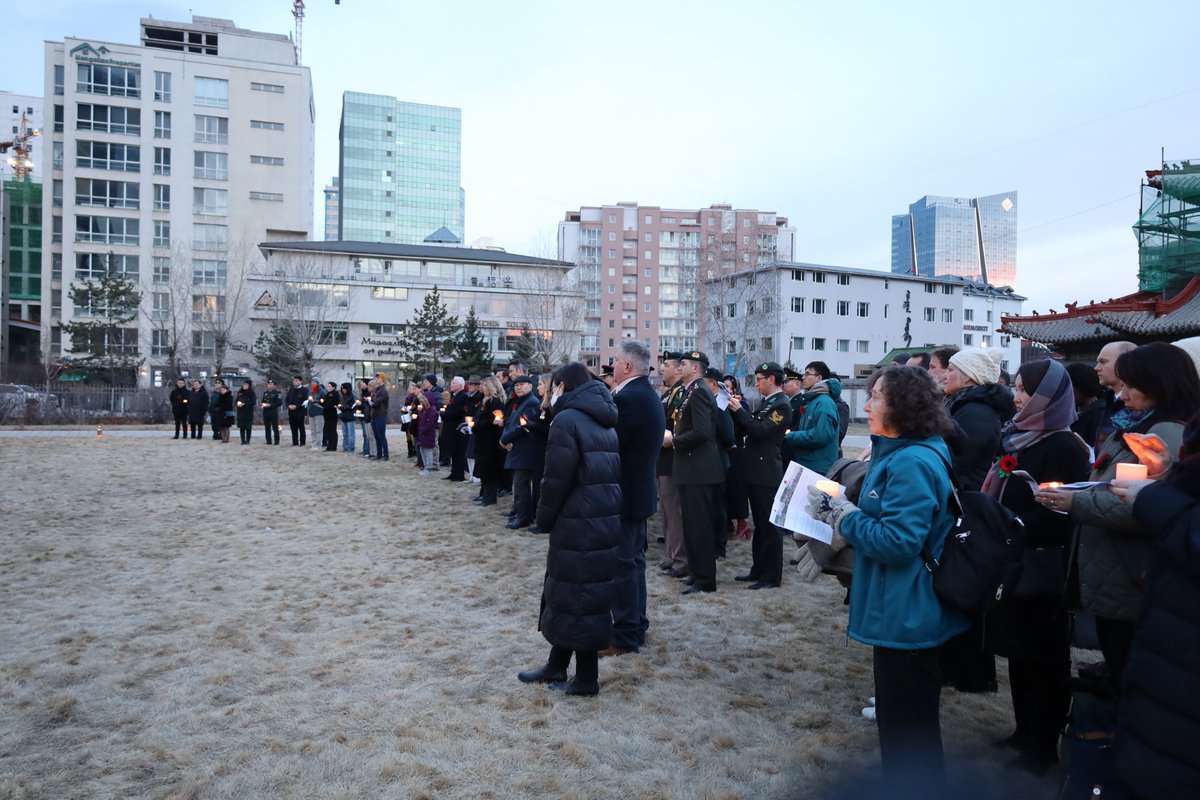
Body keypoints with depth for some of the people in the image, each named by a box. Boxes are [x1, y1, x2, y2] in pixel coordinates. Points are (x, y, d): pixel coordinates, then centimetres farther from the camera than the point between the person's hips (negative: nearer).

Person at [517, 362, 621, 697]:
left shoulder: (567, 420, -12)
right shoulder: (606, 422, 13)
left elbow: (557, 478, -17)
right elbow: (614, 472, 14)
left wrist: (544, 517, -2)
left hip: (578, 523, -9)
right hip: (607, 518, 9)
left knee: (576, 594, 2)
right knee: (591, 590, 16)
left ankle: (586, 679, 13)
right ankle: (557, 666, 29)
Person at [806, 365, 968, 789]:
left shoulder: (912, 463, -24)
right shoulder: (898, 453, 9)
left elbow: (898, 540, -29)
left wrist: (843, 516, -18)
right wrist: (842, 513, 2)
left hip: (907, 614, -11)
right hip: (901, 609, 11)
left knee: (909, 722, 7)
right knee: (903, 717, 25)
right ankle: (904, 785, 42)